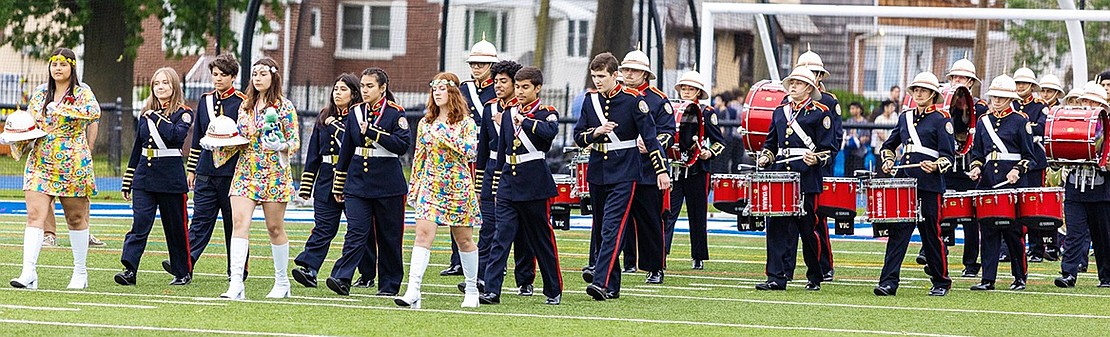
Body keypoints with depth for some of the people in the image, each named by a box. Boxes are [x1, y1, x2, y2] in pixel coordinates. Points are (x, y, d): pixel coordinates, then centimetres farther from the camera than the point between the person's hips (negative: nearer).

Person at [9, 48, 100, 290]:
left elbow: (94, 111, -23)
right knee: (35, 214, -10)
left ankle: (80, 273, 20)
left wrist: (62, 109, -26)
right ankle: (29, 272, -17)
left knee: (76, 218, 8)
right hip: (40, 162, 3)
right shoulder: (39, 94, 12)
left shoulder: (81, 92, -2)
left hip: (73, 165, -3)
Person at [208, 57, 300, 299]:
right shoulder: (246, 106, 12)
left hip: (274, 173, -4)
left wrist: (281, 146, -24)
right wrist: (216, 143, 3)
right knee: (239, 221, -13)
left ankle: (282, 282, 22)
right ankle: (236, 284, -21)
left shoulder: (284, 106, -2)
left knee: (275, 227, 5)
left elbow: (295, 141, -4)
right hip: (246, 171, 4)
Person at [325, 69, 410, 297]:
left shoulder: (395, 113, -3)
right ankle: (342, 279, -20)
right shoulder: (356, 113, 9)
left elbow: (403, 145, -16)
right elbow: (346, 150, 15)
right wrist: (339, 185, 16)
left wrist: (373, 132, -21)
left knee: (389, 236, 5)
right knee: (356, 232, -10)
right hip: (357, 182, 3)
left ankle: (389, 284, 14)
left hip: (387, 185, -3)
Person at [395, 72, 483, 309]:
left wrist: (446, 137, -20)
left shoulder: (466, 123, -1)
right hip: (430, 185, 2)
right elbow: (419, 158, 13)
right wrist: (414, 187, 9)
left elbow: (471, 151, -15)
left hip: (458, 186, -2)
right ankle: (413, 291, -23)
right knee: (423, 233, -13)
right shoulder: (425, 124, 9)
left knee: (464, 239, 9)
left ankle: (472, 290, 25)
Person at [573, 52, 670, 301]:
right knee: (602, 228, 9)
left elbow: (650, 136, -8)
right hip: (597, 172, 6)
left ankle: (602, 283, -25)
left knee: (613, 227, -16)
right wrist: (595, 132, -14)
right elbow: (578, 137, 8)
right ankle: (613, 286, 17)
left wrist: (661, 171, -11)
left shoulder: (632, 100, -8)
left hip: (623, 174, -6)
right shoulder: (590, 100, 6)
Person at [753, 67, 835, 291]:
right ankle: (776, 278, -3)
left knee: (808, 227, 1)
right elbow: (771, 142, 24)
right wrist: (765, 157, 5)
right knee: (778, 227, -2)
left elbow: (828, 148, -3)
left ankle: (815, 278, 14)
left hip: (807, 178, -5)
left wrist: (816, 159, -22)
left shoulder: (820, 113, 1)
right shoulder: (780, 112, 17)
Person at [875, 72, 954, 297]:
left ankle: (941, 282, 19)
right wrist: (888, 160, 7)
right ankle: (889, 282, -10)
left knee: (931, 233, 3)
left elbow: (948, 155, -6)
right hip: (903, 181, 5)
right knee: (898, 231, -5)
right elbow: (889, 145, 26)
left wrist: (936, 166, -24)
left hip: (929, 185, -5)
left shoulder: (941, 119, -1)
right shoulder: (905, 117, 16)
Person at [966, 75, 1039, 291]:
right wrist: (976, 167, -1)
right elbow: (977, 153, 19)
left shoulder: (1020, 121, 1)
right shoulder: (983, 121, 13)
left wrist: (1018, 170, -16)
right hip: (988, 183, 4)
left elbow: (1030, 157, 0)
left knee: (1013, 231, -1)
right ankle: (988, 279, 2)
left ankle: (1020, 277, 11)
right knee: (988, 230, 0)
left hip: (1013, 184, -4)